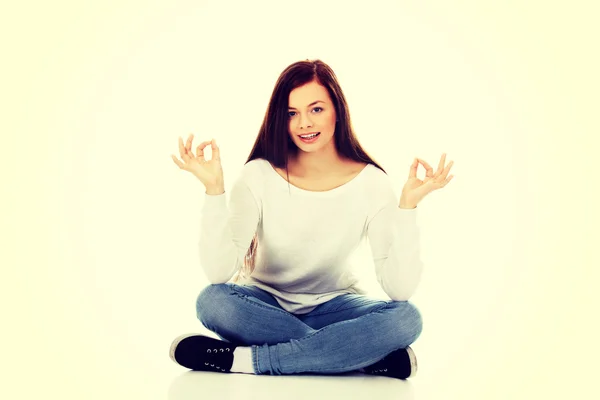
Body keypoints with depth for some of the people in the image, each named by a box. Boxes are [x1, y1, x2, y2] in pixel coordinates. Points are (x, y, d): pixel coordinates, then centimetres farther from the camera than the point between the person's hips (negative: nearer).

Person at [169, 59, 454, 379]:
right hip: (266, 304, 0)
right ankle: (368, 357, -25)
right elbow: (219, 272, -27)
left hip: (333, 306, 0)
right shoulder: (258, 176, -16)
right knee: (212, 301, -32)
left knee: (405, 319, -29)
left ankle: (248, 359, -25)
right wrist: (214, 189, -33)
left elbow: (400, 290, -23)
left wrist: (408, 205, -30)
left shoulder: (370, 182, -15)